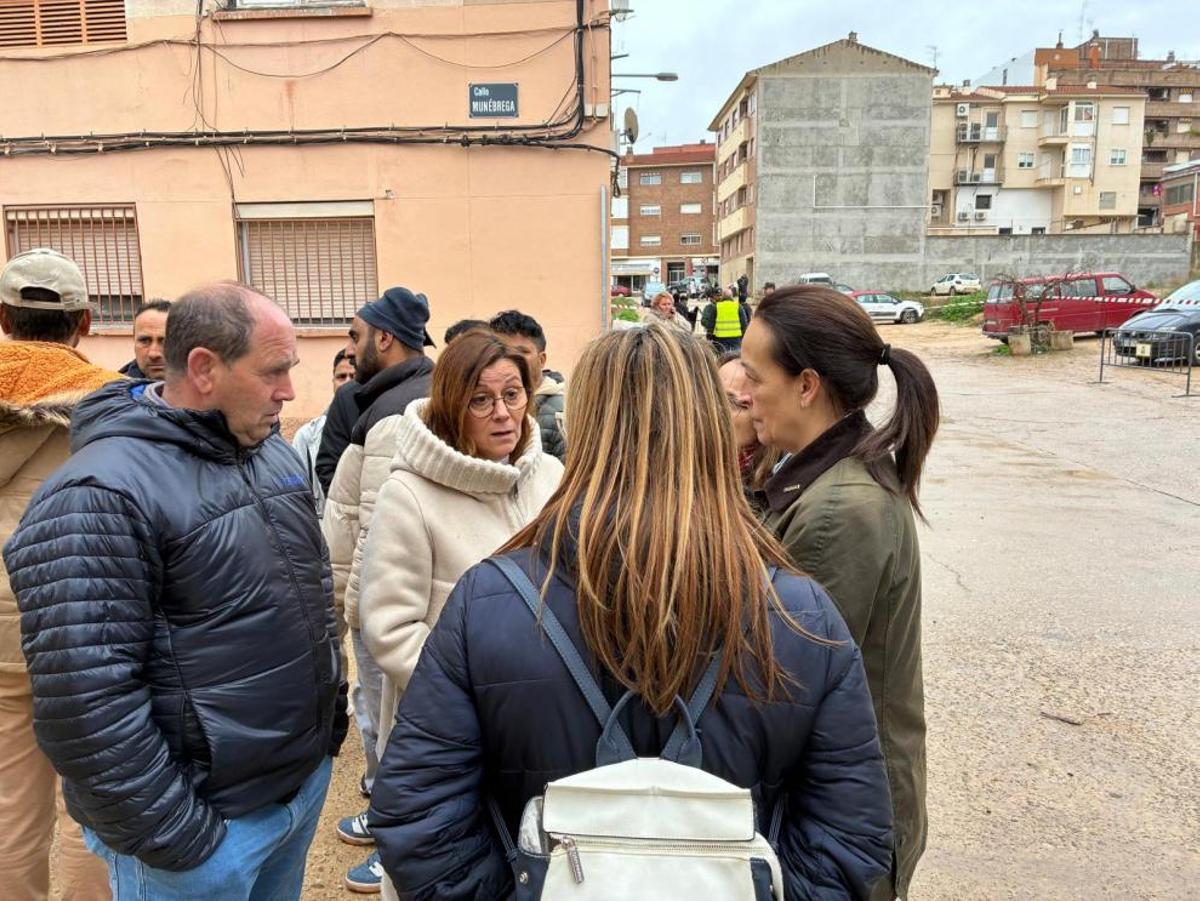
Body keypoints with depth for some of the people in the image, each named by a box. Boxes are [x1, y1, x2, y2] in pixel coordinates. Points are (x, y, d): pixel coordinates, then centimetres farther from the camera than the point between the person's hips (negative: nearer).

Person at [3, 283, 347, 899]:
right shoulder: (99, 497, -22)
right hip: (205, 827, -7)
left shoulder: (273, 450, 3)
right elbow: (85, 703, -24)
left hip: (307, 778, 7)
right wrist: (172, 839, -18)